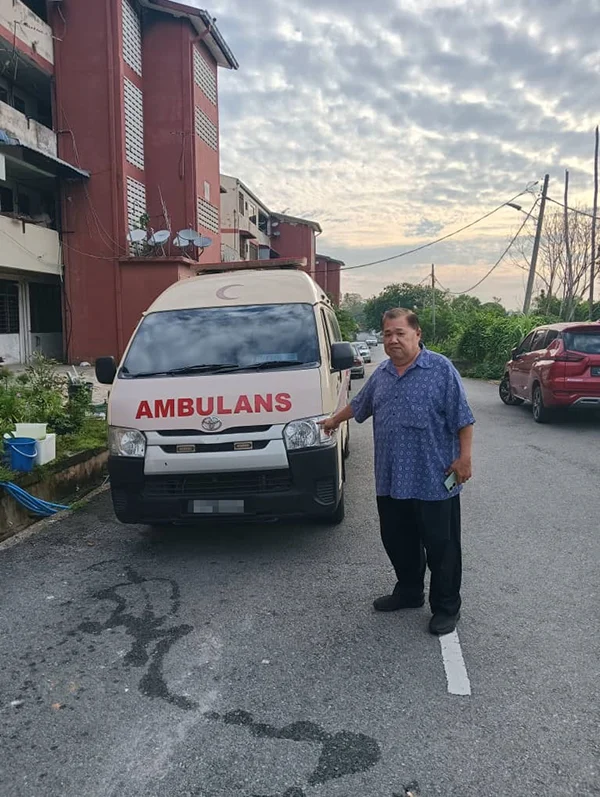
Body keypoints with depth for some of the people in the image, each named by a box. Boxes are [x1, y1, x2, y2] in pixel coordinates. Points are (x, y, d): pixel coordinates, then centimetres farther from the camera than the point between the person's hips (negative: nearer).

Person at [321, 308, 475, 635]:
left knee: (441, 546, 5)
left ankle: (446, 607, 21)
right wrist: (335, 420, 37)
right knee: (397, 542, 17)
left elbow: (462, 418, -10)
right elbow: (359, 404, 27)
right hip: (390, 481, 6)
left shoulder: (441, 369, -8)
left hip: (434, 482, -6)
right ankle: (408, 591, 37)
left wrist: (464, 457, -15)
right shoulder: (381, 374, 11)